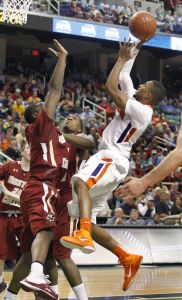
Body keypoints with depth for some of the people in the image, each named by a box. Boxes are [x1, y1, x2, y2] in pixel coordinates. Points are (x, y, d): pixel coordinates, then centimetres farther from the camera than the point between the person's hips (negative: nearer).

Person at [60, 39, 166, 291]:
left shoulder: (142, 110, -10)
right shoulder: (136, 101, 17)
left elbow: (111, 87, -15)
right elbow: (123, 77, 28)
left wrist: (123, 58, -4)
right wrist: (133, 50, 27)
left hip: (111, 160, -10)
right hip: (108, 161, 10)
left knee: (81, 182, -41)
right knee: (85, 220, 6)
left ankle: (84, 235, -60)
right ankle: (128, 259, 7)